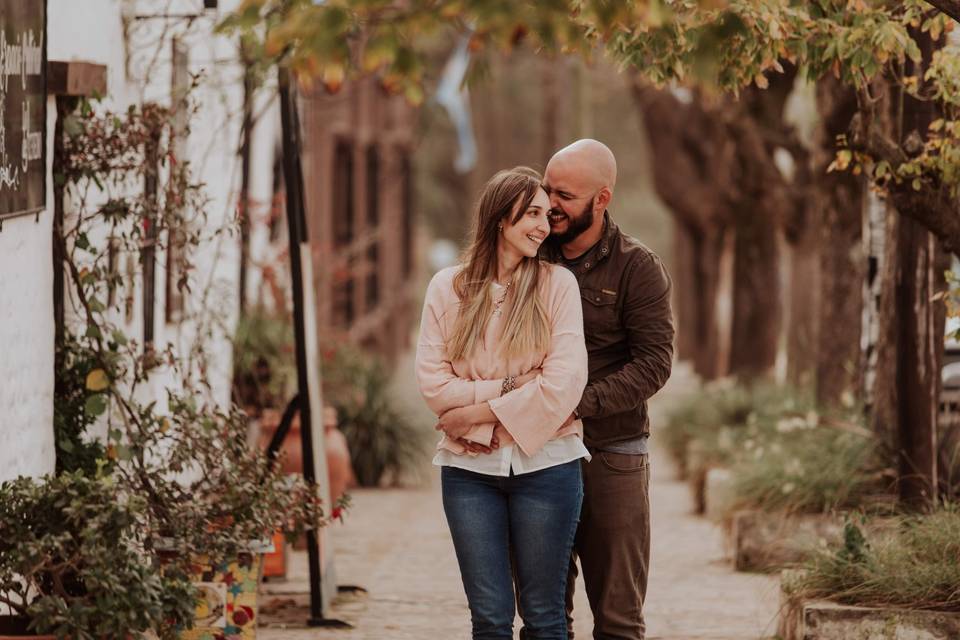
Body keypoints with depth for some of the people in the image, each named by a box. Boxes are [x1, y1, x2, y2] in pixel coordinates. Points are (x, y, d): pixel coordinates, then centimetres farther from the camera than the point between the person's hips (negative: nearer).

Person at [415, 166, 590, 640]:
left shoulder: (557, 284, 1)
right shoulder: (447, 288, 5)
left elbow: (564, 383, -10)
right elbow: (432, 380, -3)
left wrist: (478, 410, -10)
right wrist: (509, 387, -11)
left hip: (544, 463, -1)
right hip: (469, 469, 1)